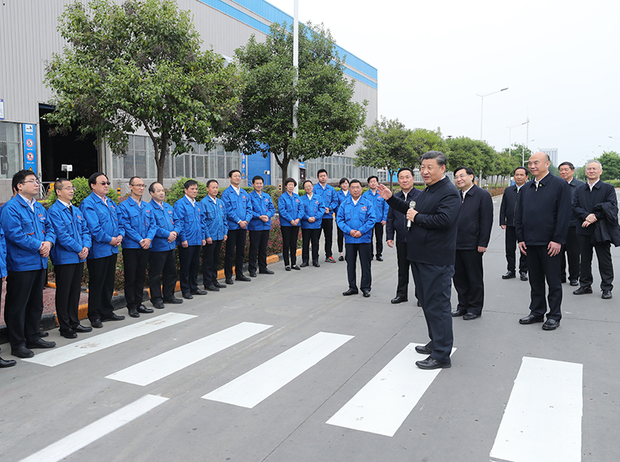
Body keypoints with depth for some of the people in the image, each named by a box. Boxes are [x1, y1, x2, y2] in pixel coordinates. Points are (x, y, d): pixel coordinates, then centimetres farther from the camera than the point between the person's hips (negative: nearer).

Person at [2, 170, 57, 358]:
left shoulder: (39, 207, 14)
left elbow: (49, 228, 16)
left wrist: (48, 242, -5)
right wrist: (39, 245, -17)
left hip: (40, 263, 8)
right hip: (21, 265, -8)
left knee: (36, 304, 16)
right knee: (17, 306, 1)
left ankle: (33, 338, 28)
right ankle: (18, 344, 11)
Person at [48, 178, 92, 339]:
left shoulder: (76, 210, 14)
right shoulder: (54, 211, -11)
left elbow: (85, 230, 13)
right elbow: (61, 235, -17)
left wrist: (86, 247, -4)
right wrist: (79, 250, -14)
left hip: (79, 258, 7)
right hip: (64, 258, -7)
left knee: (75, 291, 14)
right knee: (63, 293, 3)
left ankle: (74, 323, 25)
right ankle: (64, 327, 12)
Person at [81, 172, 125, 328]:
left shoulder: (111, 202, 15)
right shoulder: (88, 204, -12)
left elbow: (118, 221, 17)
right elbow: (93, 228, -20)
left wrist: (120, 235, -1)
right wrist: (110, 239, -15)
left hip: (112, 250, 8)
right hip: (98, 250, -8)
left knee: (109, 283, 15)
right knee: (96, 284, 1)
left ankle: (107, 312, 26)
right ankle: (94, 316, 12)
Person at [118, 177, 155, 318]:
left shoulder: (147, 207, 13)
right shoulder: (124, 206, -6)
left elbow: (152, 224, 10)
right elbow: (125, 226, -13)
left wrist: (149, 239, -8)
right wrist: (140, 240, -16)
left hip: (145, 247, 6)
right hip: (131, 247, -5)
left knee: (141, 277, 12)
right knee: (130, 278, 1)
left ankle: (138, 304, 22)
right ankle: (131, 306, 10)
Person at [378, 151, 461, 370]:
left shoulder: (449, 193, -15)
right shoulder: (427, 191, 17)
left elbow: (444, 220, -28)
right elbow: (413, 212, 26)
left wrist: (417, 217, -17)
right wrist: (391, 199, 19)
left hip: (436, 261, -10)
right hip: (420, 257, 10)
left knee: (437, 306, -4)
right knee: (427, 303, 20)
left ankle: (441, 355, 6)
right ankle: (436, 342, 36)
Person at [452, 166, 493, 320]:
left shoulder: (483, 195, -5)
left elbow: (486, 221, -10)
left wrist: (482, 244, -15)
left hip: (472, 246, -6)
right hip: (456, 244, 6)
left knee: (475, 279, 5)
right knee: (459, 277, 12)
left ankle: (475, 308, 18)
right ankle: (463, 306, 26)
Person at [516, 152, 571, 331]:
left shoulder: (560, 185, -4)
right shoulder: (526, 188, 13)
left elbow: (564, 215, -9)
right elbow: (519, 215, 15)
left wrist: (557, 240, -14)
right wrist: (520, 238, 7)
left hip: (550, 243, -5)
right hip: (530, 242, 5)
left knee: (553, 282, 4)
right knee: (535, 281, 13)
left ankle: (554, 316, 15)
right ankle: (537, 312, 23)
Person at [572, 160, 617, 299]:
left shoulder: (608, 188, 1)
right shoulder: (579, 189, 11)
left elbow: (612, 208, -8)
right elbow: (574, 207, 3)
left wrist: (595, 217, -17)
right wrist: (586, 216, -14)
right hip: (583, 230, 3)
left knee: (604, 261, 2)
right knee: (585, 260, 10)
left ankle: (607, 288, 12)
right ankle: (585, 285, 21)